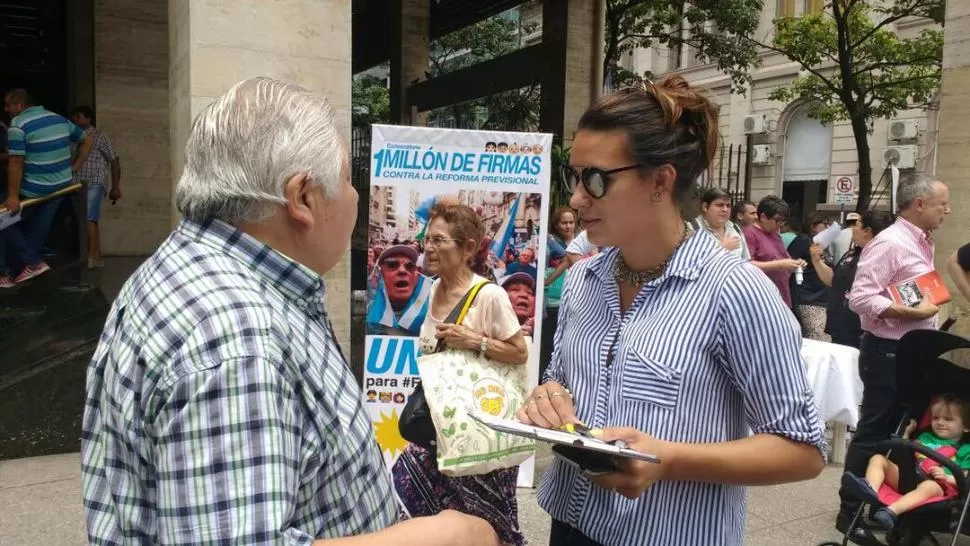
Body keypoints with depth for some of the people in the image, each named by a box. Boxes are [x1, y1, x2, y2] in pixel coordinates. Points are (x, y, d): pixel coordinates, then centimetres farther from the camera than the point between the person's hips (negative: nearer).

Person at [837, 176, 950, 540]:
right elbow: (860, 298, -25)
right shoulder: (889, 243, -17)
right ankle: (851, 510, 12)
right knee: (874, 433, 0)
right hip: (888, 351, -9)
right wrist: (913, 313, -26)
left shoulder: (923, 243, 13)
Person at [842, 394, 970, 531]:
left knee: (929, 487, -41)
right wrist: (907, 433, 23)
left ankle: (892, 511, -61)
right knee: (878, 458, -13)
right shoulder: (925, 437, 30)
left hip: (935, 484, -5)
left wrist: (946, 477, -13)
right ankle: (870, 489, -43)